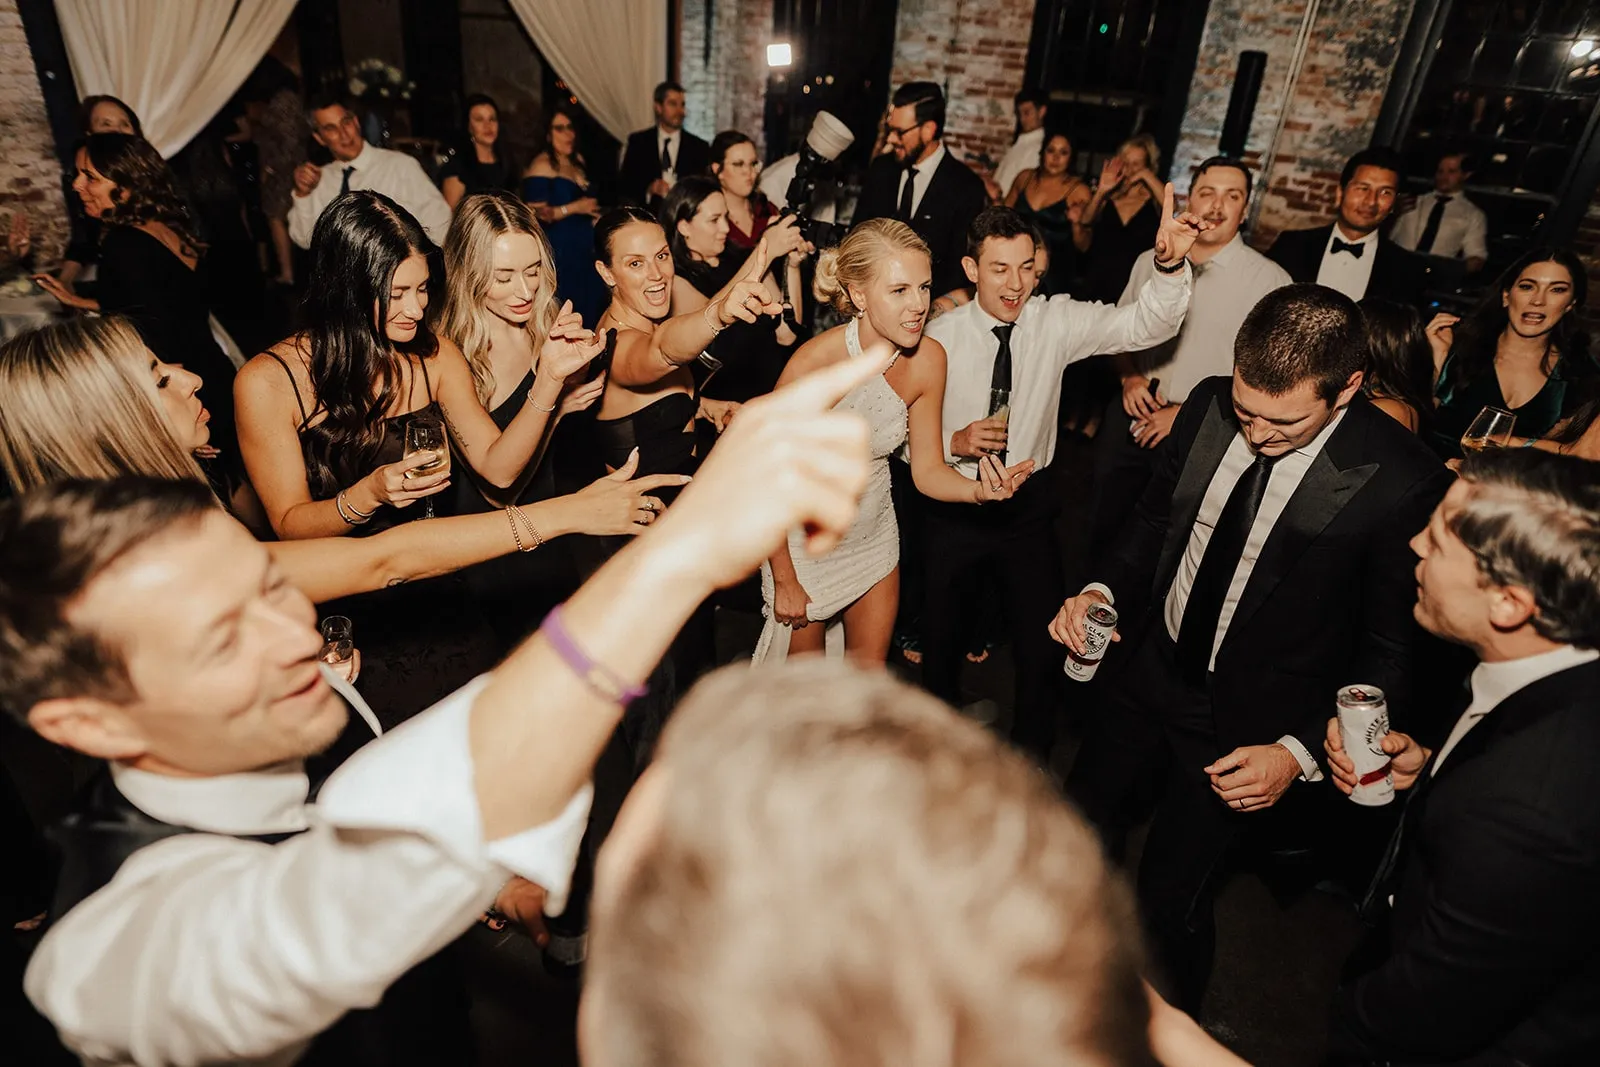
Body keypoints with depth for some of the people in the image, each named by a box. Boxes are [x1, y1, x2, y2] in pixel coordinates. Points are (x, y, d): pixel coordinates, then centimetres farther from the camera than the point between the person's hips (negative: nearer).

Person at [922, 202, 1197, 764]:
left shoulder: (1057, 322, -8)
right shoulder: (940, 337, -12)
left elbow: (1145, 325, -21)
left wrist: (1171, 265, -39)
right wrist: (953, 442, -25)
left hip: (1030, 506, 1)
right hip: (954, 509, 0)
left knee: (1044, 643, 7)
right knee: (941, 634, 17)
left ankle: (1031, 758, 35)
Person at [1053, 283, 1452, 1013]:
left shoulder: (1403, 484, -24)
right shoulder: (1209, 406, -10)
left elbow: (1395, 651, -13)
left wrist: (1301, 752, -21)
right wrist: (1103, 591, -11)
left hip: (1252, 724, -5)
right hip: (1155, 670, 5)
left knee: (1170, 894, 4)